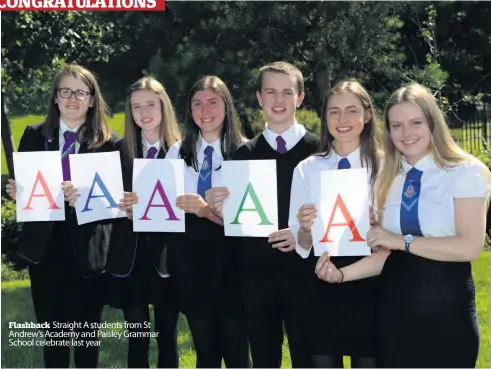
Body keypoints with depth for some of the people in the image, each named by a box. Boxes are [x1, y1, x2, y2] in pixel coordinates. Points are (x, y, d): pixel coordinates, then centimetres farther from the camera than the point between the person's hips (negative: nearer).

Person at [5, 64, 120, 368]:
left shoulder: (109, 143, -4)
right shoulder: (34, 136, 4)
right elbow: (20, 186, 8)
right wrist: (16, 193, -14)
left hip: (88, 252, -2)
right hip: (44, 248, 2)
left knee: (87, 333, 10)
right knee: (52, 333, 12)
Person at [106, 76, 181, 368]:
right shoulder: (121, 150, 4)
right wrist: (125, 209, -14)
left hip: (167, 254, -2)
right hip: (131, 255, 2)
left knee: (167, 334, 10)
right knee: (137, 337, 7)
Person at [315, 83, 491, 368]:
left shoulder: (465, 173, -6)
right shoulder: (388, 180, 9)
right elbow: (387, 253, 6)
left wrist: (403, 241, -16)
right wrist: (341, 274, -8)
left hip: (446, 312, -4)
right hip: (394, 310, 4)